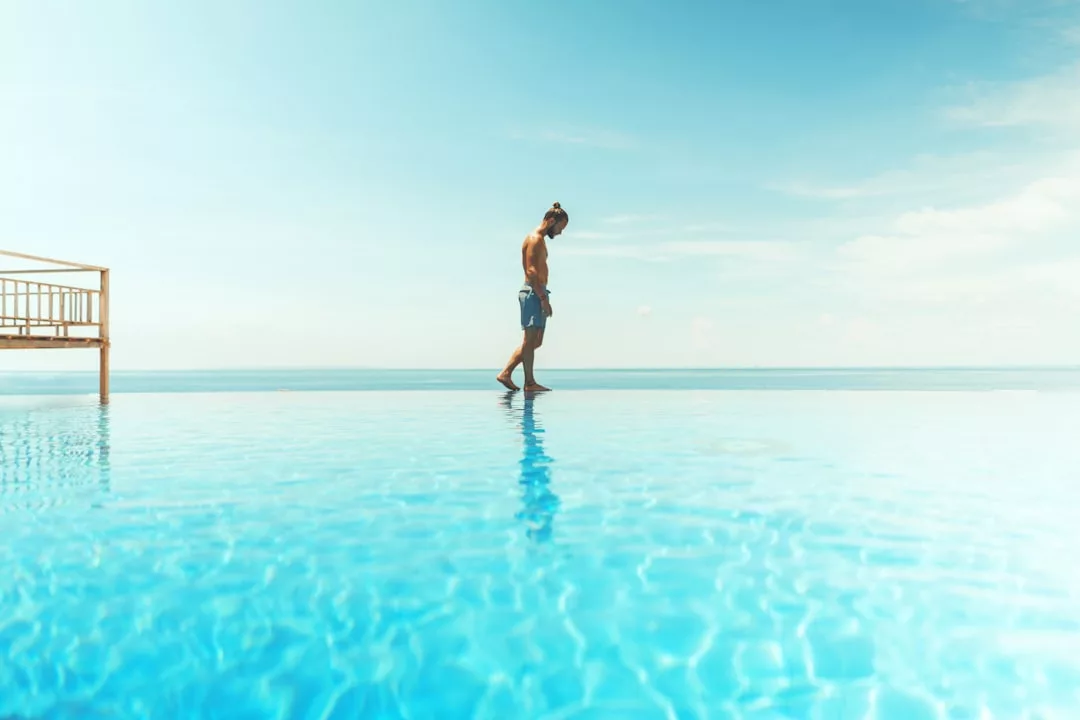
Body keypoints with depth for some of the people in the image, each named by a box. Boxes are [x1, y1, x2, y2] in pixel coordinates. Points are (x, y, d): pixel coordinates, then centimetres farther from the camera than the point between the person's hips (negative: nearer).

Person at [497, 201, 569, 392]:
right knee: (530, 339, -6)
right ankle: (529, 382, -1)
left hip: (537, 294, 10)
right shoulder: (535, 239, -9)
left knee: (535, 341, 11)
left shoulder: (540, 240, 22)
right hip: (533, 293, -10)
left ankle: (506, 373, 11)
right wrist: (543, 297, -21)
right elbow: (531, 271, -19)